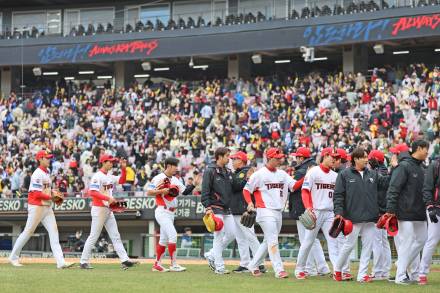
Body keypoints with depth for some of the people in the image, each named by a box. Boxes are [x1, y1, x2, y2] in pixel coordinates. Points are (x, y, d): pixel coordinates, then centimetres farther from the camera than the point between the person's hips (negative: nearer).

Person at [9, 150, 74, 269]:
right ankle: (13, 257, 16)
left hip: (47, 207, 8)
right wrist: (52, 197, -14)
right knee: (28, 232, 1)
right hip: (37, 207, -8)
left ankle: (60, 261, -11)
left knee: (54, 231, -3)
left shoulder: (47, 172, 14)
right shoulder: (38, 174, -14)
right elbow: (37, 194, -21)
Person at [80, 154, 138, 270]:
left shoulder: (110, 176, 13)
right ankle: (83, 261, 2)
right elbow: (92, 192, -22)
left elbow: (121, 180, 22)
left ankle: (124, 260, 2)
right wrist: (108, 198, -27)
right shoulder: (97, 176, -13)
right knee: (94, 236, -4)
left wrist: (123, 169, 7)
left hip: (108, 210, 9)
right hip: (99, 208, -9)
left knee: (115, 236, 4)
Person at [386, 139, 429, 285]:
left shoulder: (420, 168, 16)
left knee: (421, 240, 9)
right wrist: (390, 210, -20)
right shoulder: (404, 166, -10)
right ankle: (400, 276, 0)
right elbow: (393, 190, -15)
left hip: (419, 213, 9)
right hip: (407, 212, -9)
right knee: (407, 242, -6)